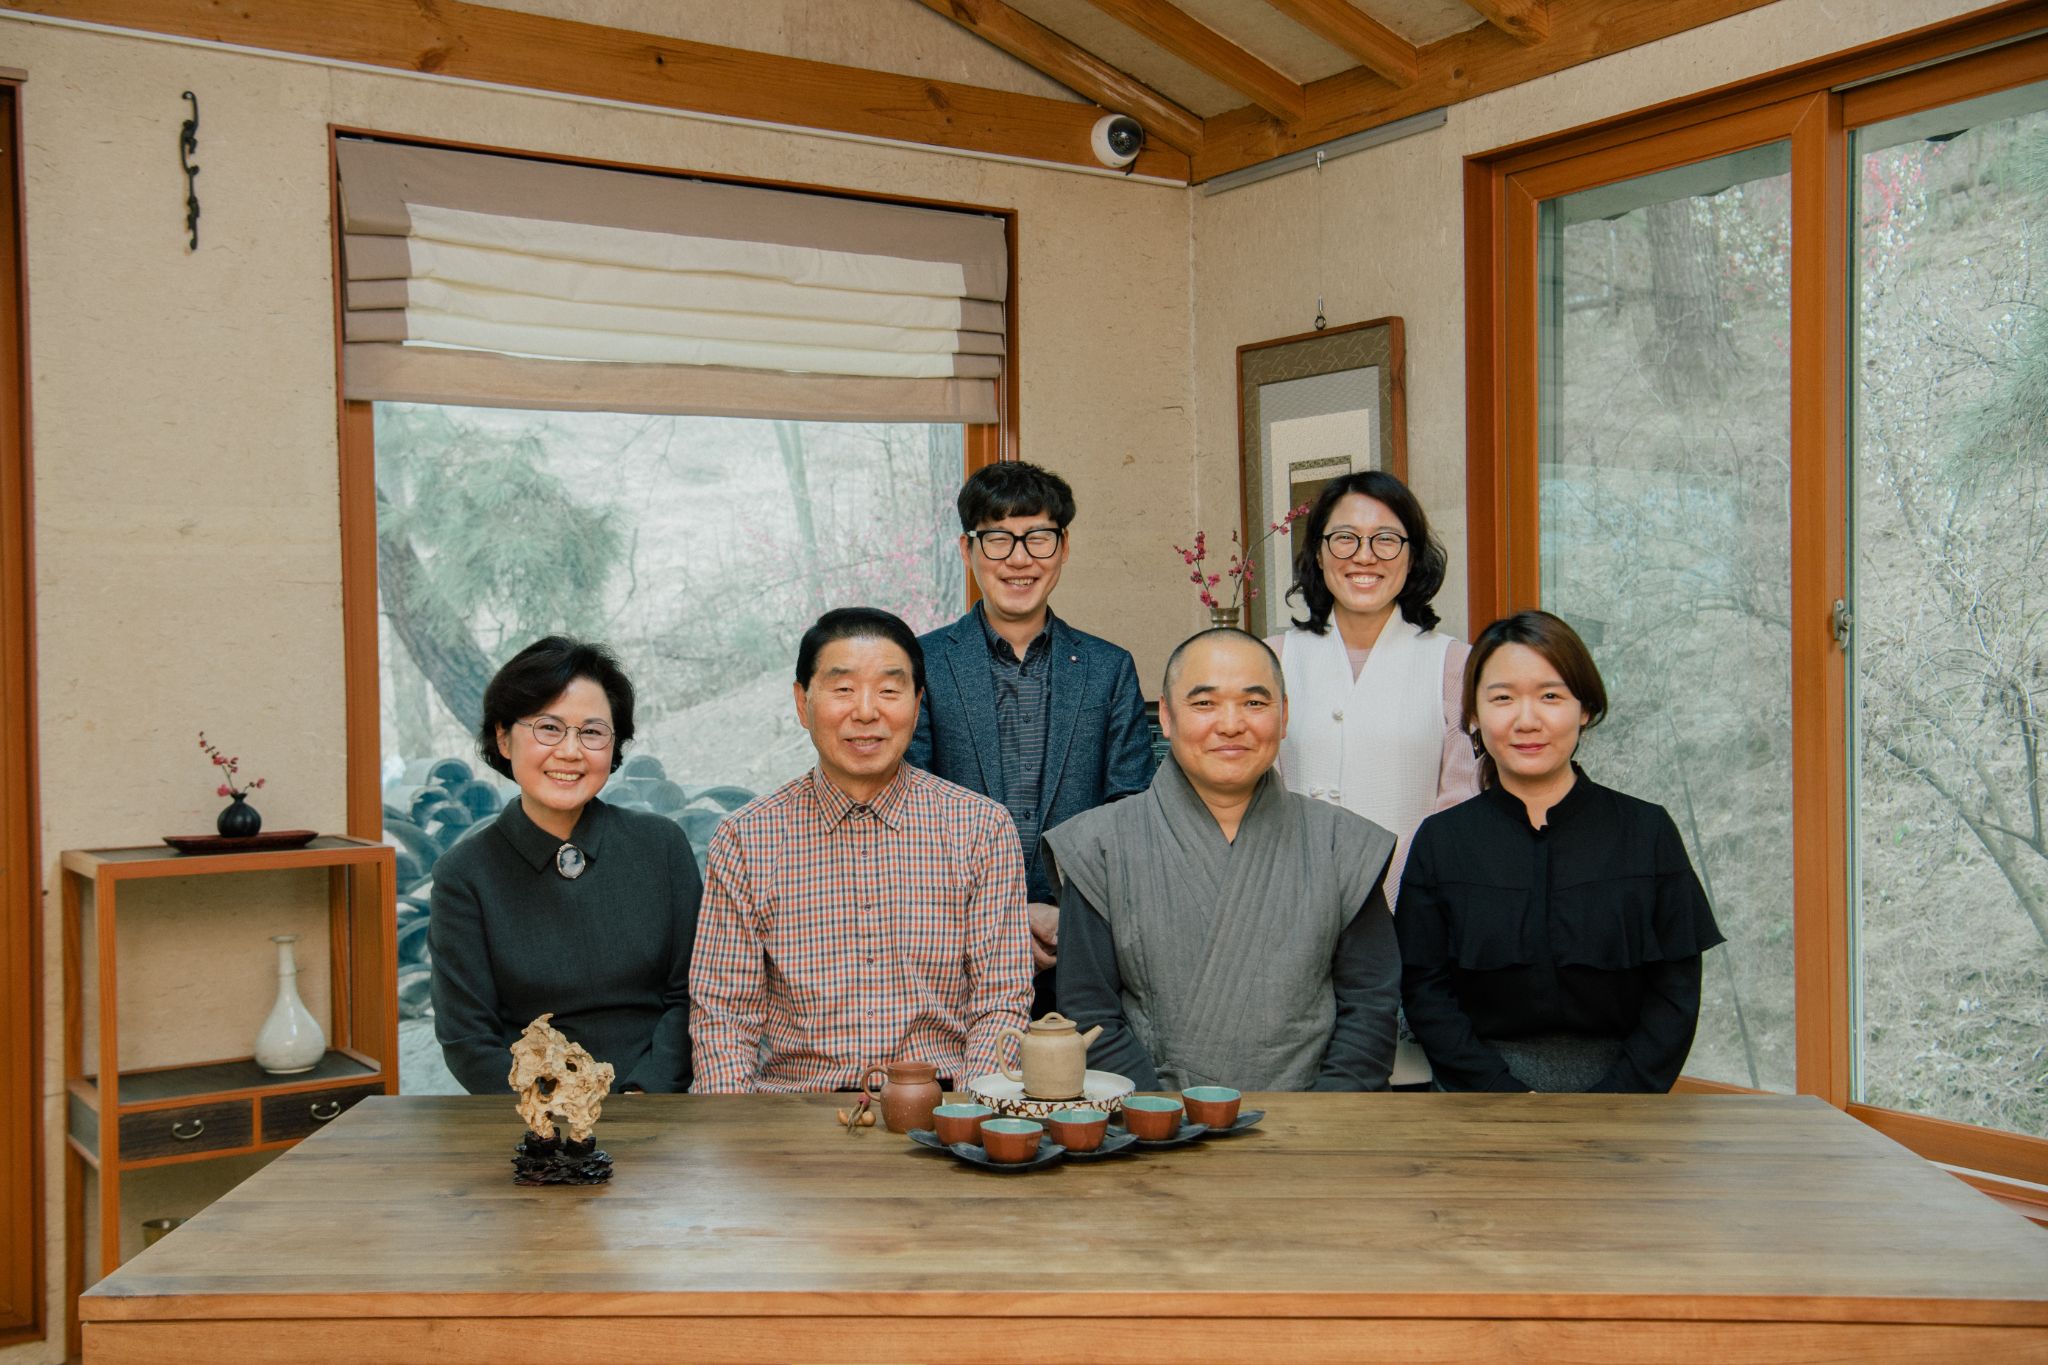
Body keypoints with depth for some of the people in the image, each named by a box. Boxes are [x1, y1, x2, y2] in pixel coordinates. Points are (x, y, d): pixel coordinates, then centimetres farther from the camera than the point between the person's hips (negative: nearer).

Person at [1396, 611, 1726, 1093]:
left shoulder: (1647, 832, 3)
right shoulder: (1441, 840, 4)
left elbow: (1675, 992, 1)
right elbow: (1424, 990, 0)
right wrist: (1508, 1100, -11)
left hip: (1620, 1089, 0)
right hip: (1479, 1089, 0)